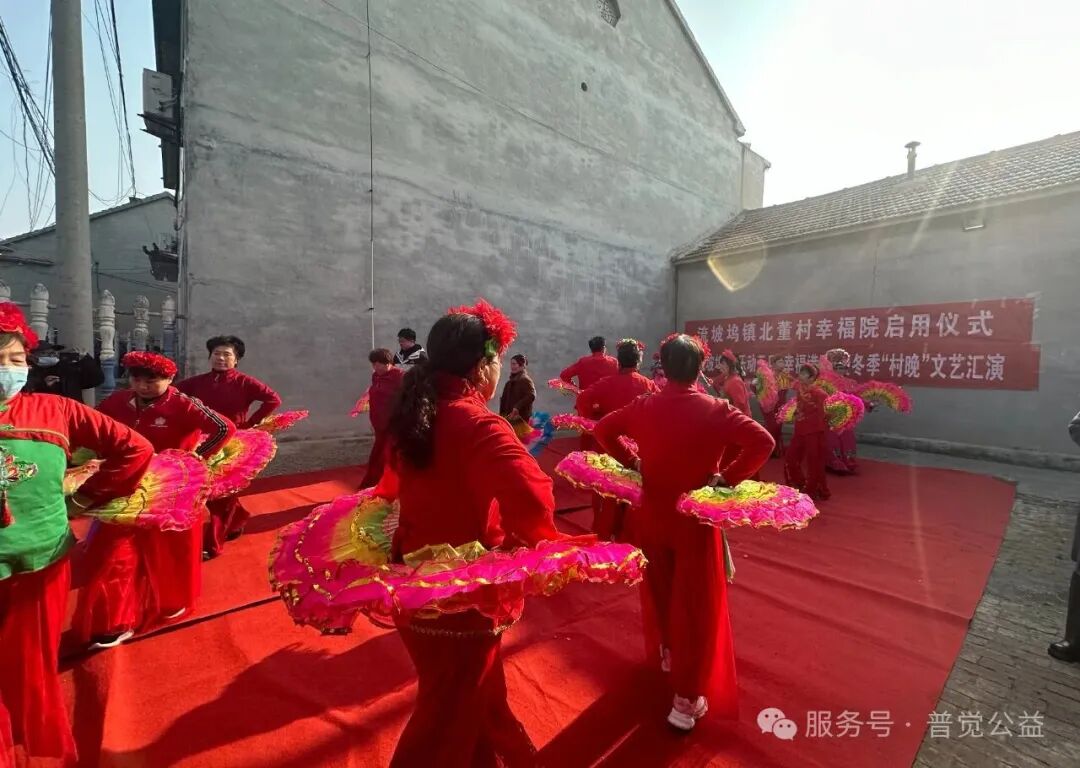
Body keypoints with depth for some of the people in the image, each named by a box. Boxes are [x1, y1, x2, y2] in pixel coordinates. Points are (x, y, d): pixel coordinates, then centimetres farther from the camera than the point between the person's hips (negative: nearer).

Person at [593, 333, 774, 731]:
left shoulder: (643, 407, -8)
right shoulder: (716, 410, -15)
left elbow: (603, 429, 3)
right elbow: (763, 442, -22)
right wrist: (728, 477, -13)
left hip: (650, 516, 3)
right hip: (696, 520, -3)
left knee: (659, 589, 25)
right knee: (695, 604, 11)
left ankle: (667, 652, 50)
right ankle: (686, 699, 19)